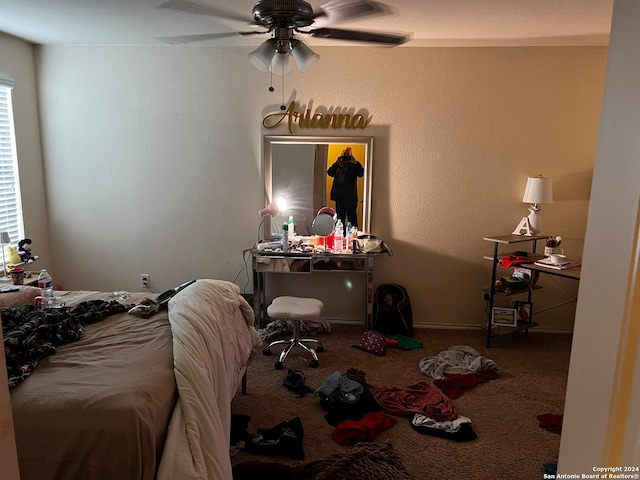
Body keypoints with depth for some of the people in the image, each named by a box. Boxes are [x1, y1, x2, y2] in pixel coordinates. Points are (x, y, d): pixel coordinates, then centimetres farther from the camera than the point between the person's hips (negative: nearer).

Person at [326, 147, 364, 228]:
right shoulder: (338, 165, 13)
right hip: (339, 196, 4)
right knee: (340, 219, 12)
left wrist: (356, 163, -21)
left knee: (352, 219, -6)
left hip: (350, 197, -4)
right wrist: (337, 163, -8)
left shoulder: (354, 165, 2)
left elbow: (361, 174, -13)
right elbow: (329, 173, 2)